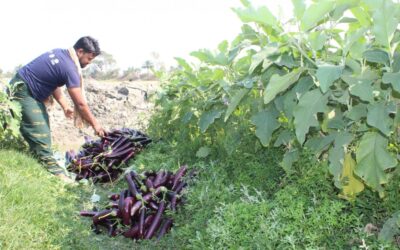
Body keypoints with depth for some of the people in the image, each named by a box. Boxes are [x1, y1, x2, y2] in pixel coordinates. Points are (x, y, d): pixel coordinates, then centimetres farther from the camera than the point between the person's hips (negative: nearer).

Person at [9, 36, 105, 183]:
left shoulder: (61, 53, 4)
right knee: (39, 133, -10)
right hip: (22, 91, -11)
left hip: (30, 91, 11)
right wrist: (94, 124, -11)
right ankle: (53, 170, -7)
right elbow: (80, 103, -21)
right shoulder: (69, 68, -24)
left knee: (43, 128, 15)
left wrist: (64, 106, 8)